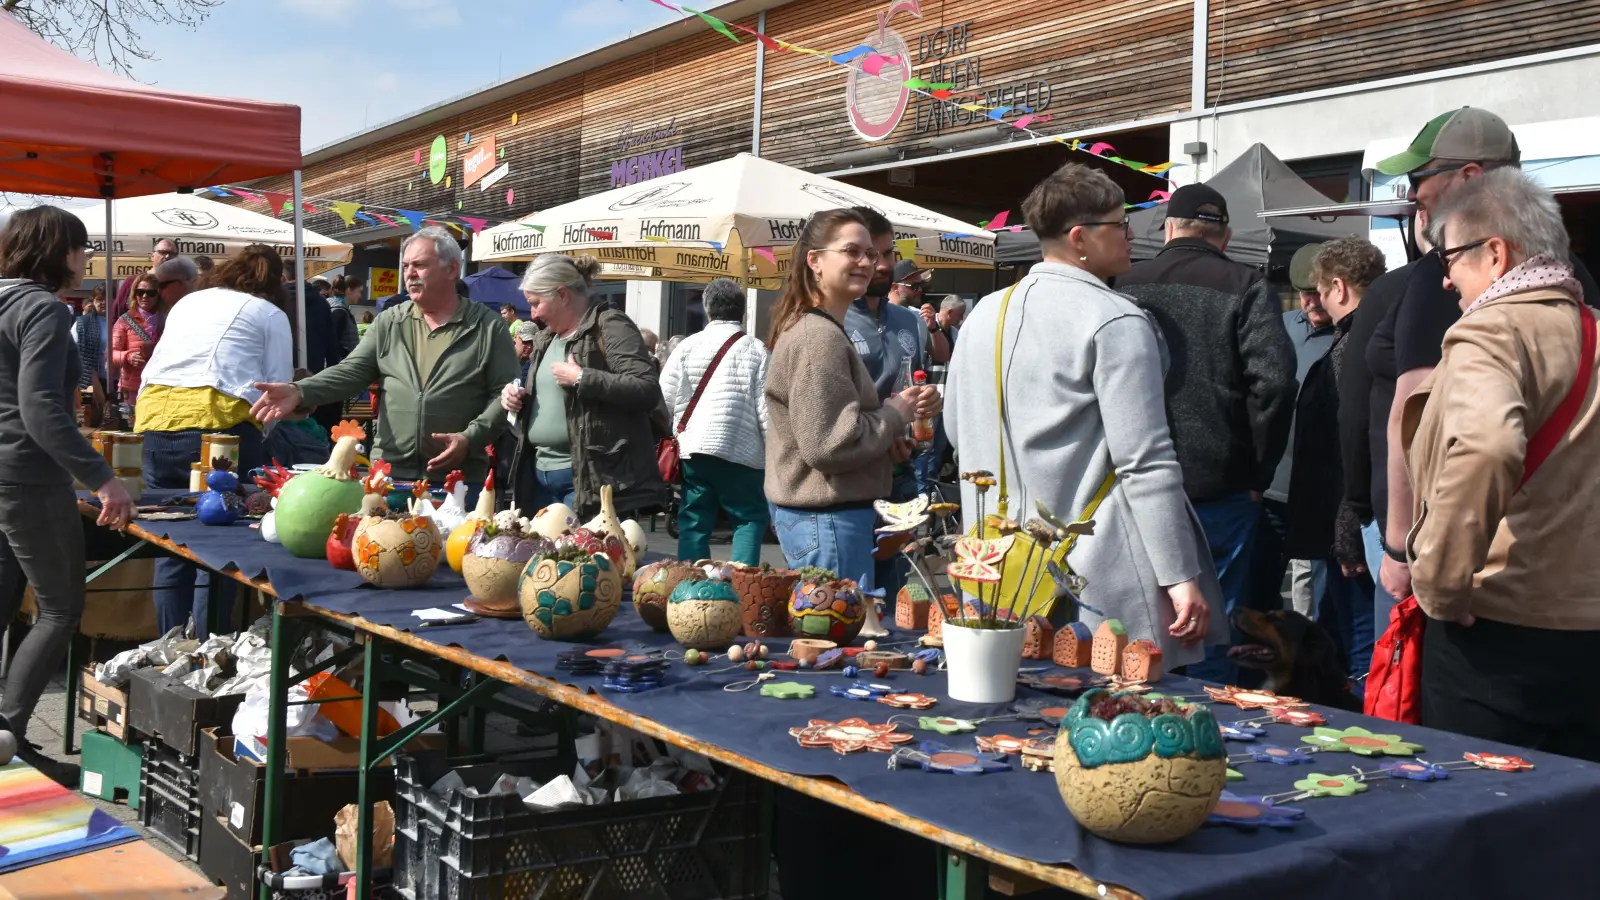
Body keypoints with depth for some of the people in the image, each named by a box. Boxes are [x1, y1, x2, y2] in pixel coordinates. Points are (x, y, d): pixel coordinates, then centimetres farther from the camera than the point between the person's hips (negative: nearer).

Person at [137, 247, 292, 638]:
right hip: (218, 422, -5)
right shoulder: (270, 315, 13)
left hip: (155, 418, 5)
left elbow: (154, 366, 31)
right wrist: (257, 436, 22)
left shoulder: (187, 302, 27)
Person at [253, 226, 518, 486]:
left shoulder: (486, 327, 0)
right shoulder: (389, 322, 11)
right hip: (389, 472, 3)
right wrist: (300, 392, -13)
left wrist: (470, 438, -16)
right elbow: (352, 370, 4)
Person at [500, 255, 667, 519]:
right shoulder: (545, 339, 19)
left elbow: (648, 390, -18)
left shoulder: (609, 326, -8)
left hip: (590, 478, -9)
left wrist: (581, 378, -20)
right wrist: (518, 398, 9)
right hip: (540, 475, 9)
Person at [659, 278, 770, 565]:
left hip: (693, 449, 2)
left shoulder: (687, 346, 2)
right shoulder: (755, 351, -3)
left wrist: (678, 434, 18)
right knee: (751, 518, 10)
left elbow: (664, 399, 3)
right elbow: (765, 410, -5)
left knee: (694, 523, 9)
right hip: (742, 452, -2)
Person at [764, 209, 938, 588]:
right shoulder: (819, 337, -17)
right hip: (826, 518, -11)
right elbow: (829, 444, -24)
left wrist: (886, 429, 8)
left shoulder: (828, 329, 17)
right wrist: (894, 414, -10)